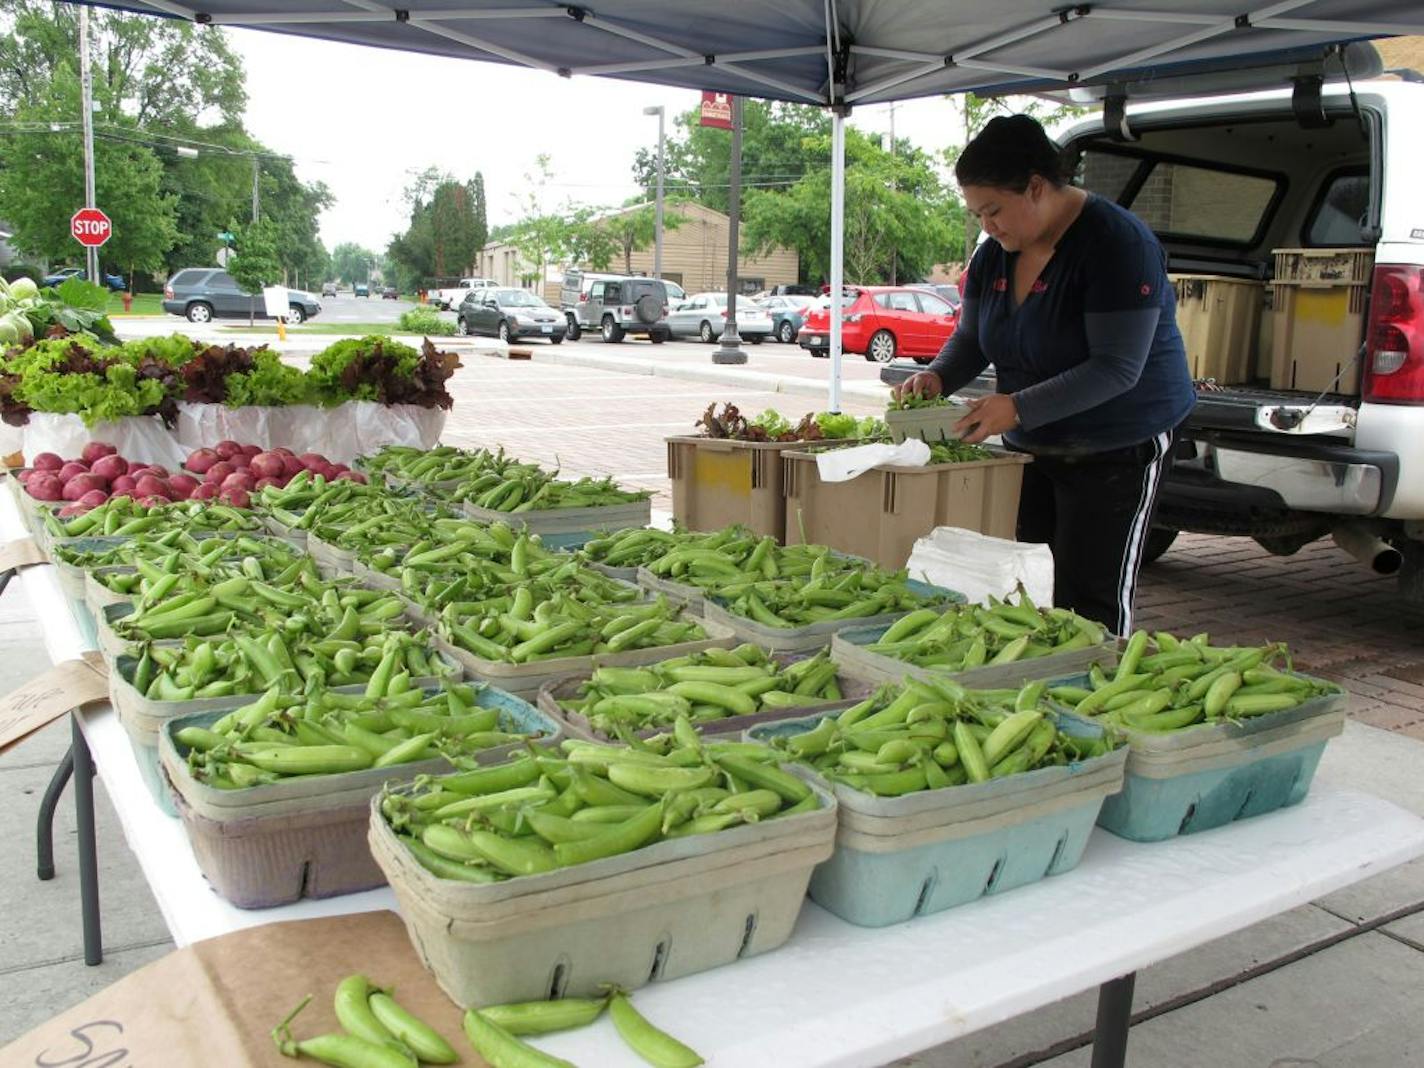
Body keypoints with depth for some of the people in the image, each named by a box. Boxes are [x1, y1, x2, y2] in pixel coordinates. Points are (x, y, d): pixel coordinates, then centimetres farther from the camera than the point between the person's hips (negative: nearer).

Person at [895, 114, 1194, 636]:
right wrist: (938, 376, -10)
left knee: (1091, 603, -7)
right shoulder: (996, 252, 4)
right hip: (1033, 450, 8)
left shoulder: (1117, 243, -20)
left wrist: (1018, 407, -32)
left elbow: (1117, 367, -25)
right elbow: (970, 337, 13)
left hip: (1119, 450, -7)